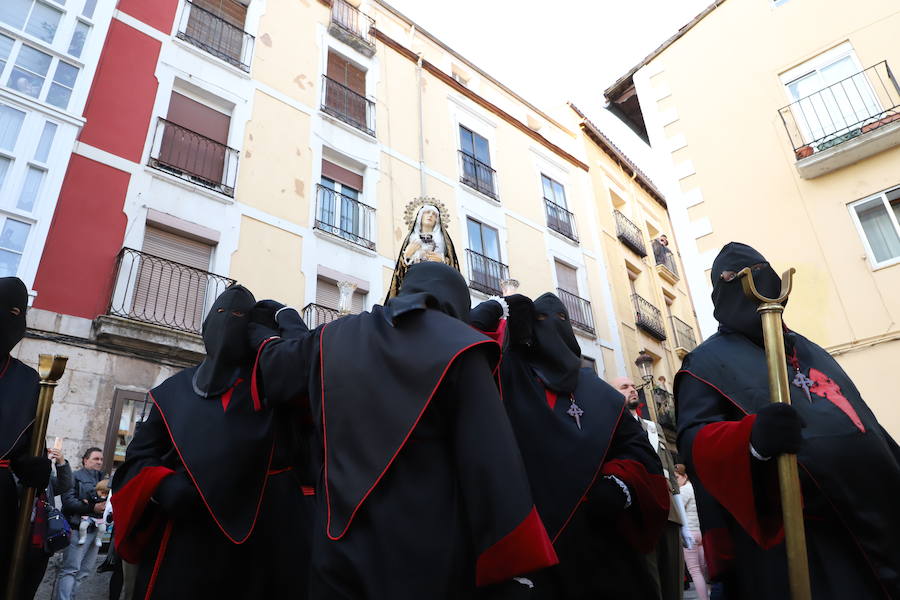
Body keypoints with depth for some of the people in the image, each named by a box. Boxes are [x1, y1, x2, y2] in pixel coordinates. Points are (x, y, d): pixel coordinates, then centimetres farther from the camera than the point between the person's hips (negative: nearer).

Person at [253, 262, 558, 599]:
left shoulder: (334, 339, 4)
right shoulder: (458, 347, -9)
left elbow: (274, 362, 24)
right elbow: (494, 461, -18)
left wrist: (289, 324, 43)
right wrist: (512, 567, -15)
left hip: (341, 547, 4)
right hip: (429, 553, -3)